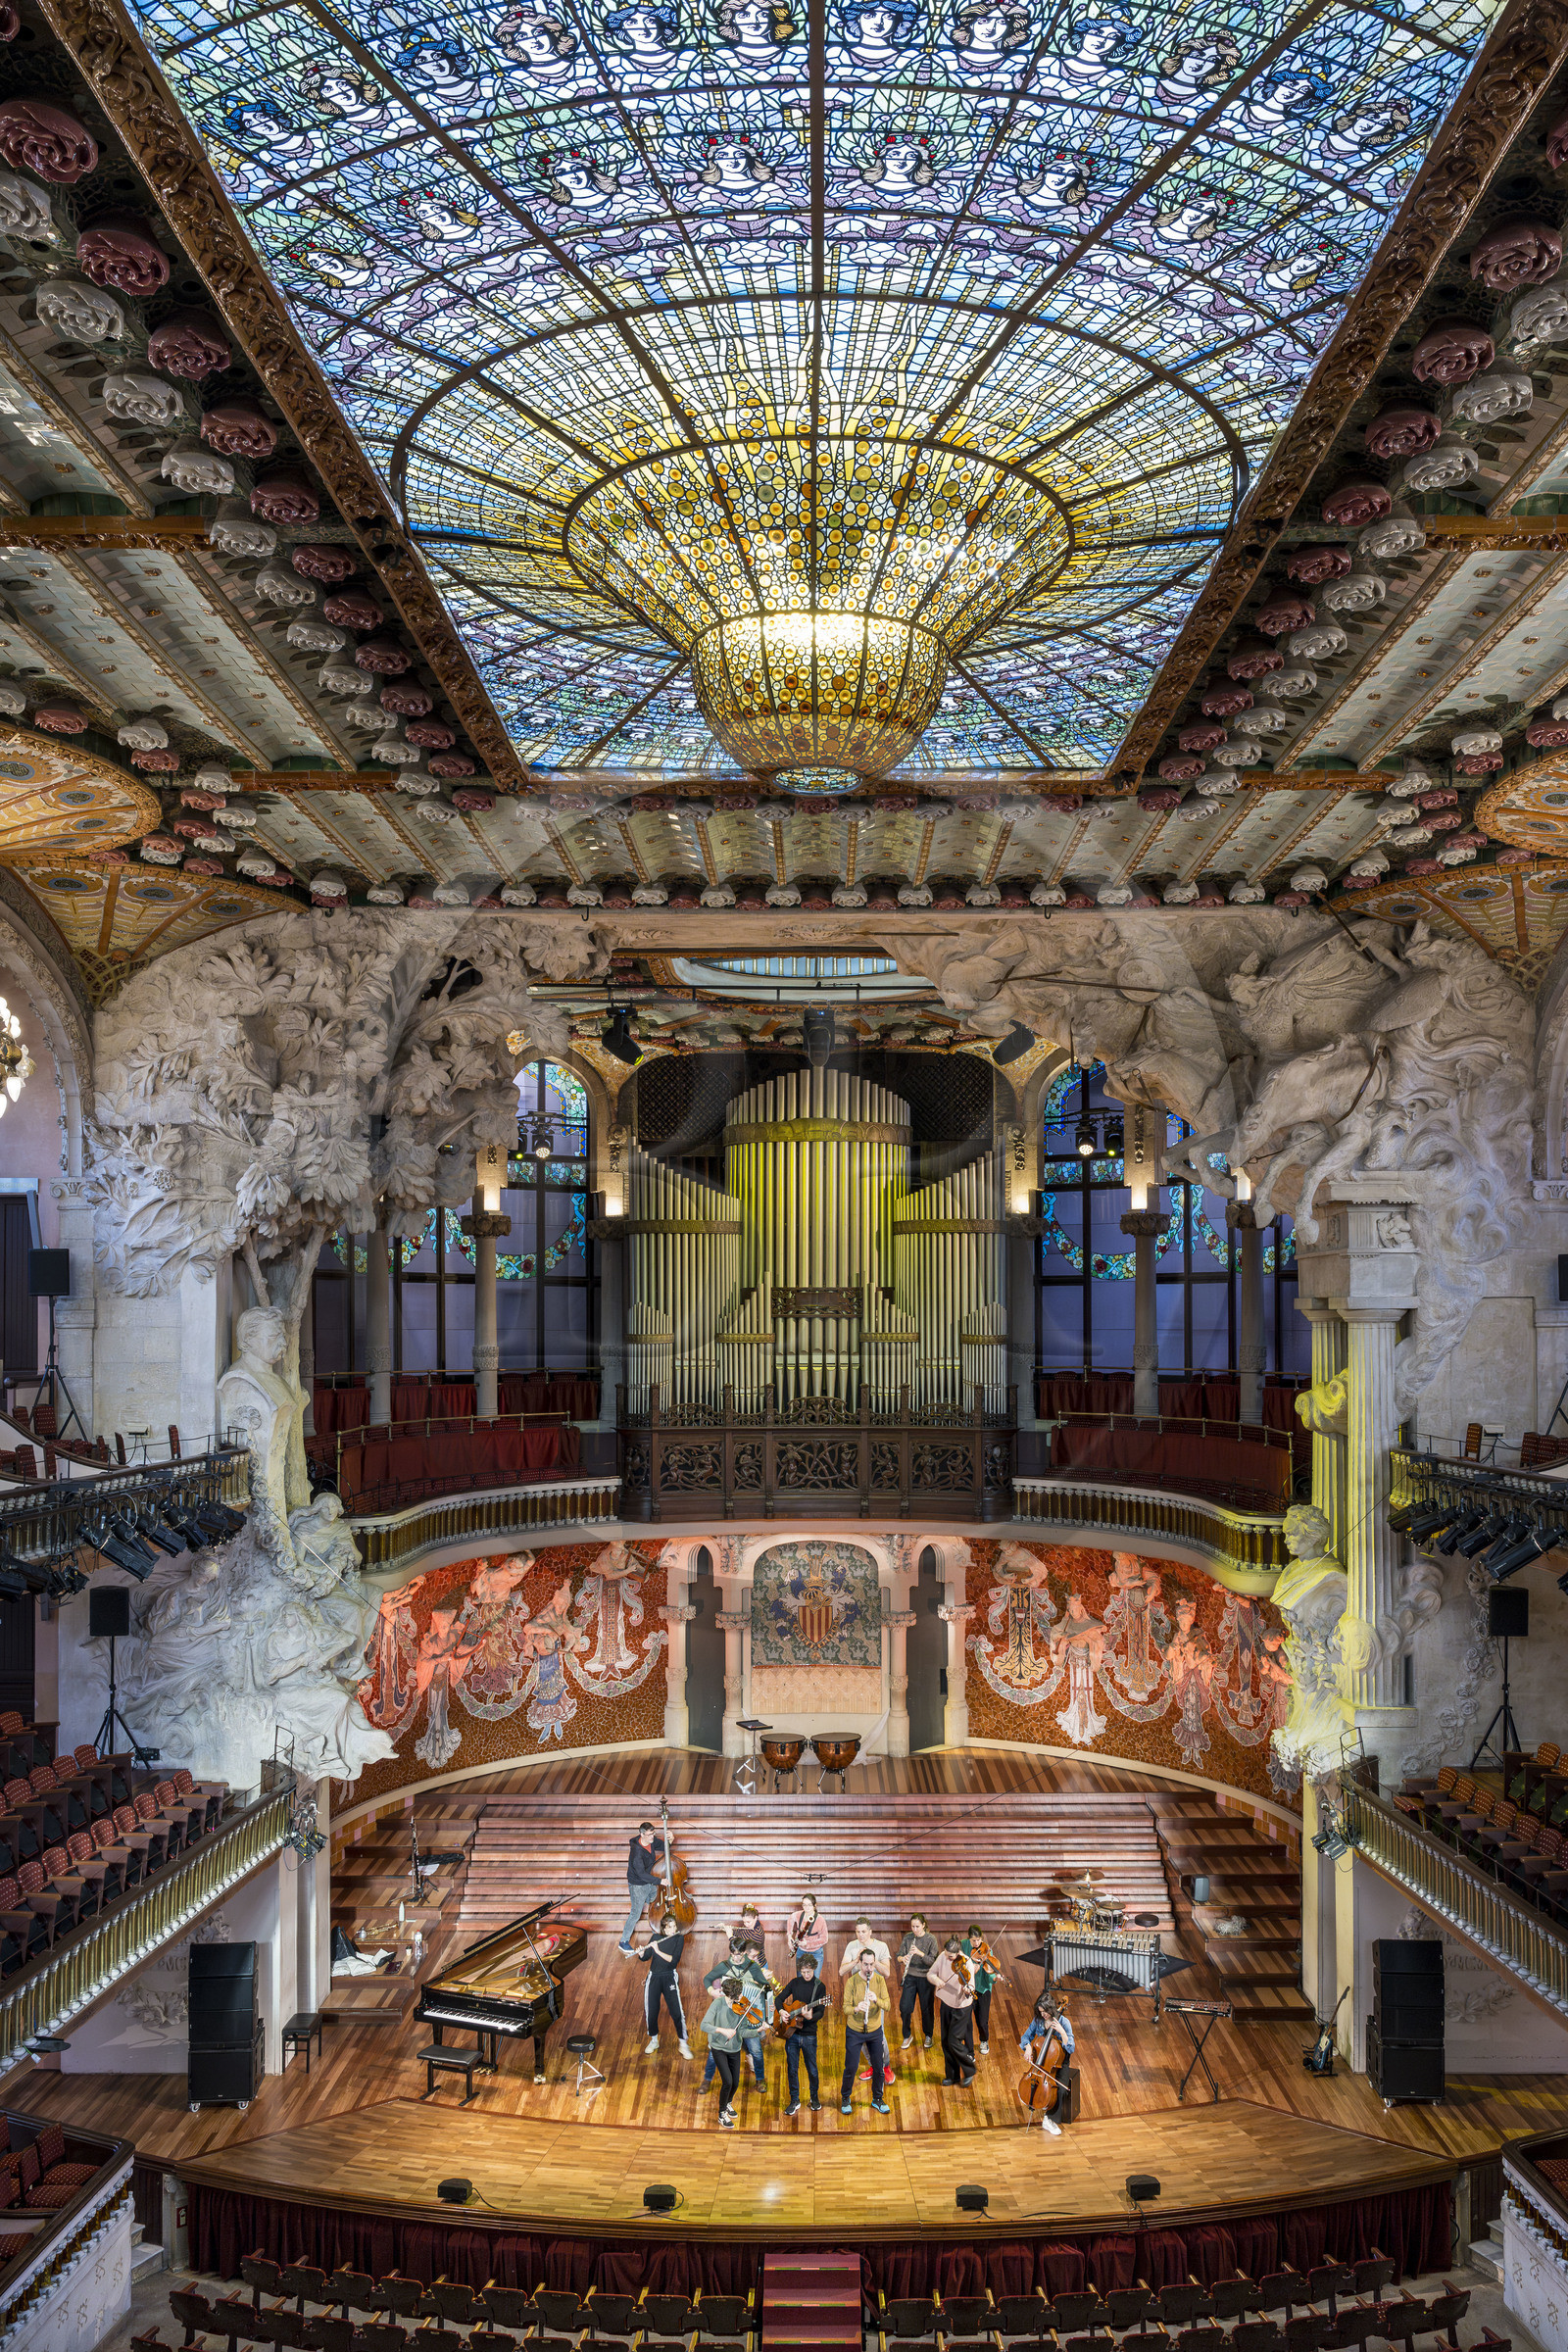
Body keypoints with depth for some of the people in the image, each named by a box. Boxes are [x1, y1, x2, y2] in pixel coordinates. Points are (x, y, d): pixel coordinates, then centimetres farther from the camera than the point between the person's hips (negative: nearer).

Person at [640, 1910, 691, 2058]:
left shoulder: (679, 1938, -6)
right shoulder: (655, 1938, 2)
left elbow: (675, 1960, -17)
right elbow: (646, 1957, 4)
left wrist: (658, 1951, -24)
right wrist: (641, 1952, -17)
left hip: (669, 1978, -2)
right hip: (653, 1977, 2)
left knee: (677, 2012, -9)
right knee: (651, 2011, 5)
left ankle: (683, 2044, 7)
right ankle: (654, 2041, 29)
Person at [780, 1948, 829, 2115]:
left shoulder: (819, 1987, -6)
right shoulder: (795, 1982, 3)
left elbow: (821, 2012, -11)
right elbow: (780, 1999, 10)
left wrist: (811, 2017, -32)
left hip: (809, 2034, -2)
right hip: (791, 2032, 2)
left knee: (812, 2069, 7)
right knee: (792, 2068, 7)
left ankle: (815, 2097, 29)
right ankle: (794, 2101, 22)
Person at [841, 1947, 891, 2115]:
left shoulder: (880, 1980, -8)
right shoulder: (852, 1981, -15)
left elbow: (887, 2006, -14)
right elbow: (846, 2008, -18)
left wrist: (876, 2000, -35)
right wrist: (856, 2008, -39)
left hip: (875, 2031, 2)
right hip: (854, 2031, -2)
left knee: (879, 2067, 9)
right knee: (851, 2067, 3)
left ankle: (877, 2099, 30)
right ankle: (845, 2099, 26)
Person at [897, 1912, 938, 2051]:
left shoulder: (931, 1939, -11)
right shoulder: (907, 1938, -2)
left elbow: (933, 1961, -16)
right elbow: (899, 1956, -1)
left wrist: (920, 1953, -30)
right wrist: (902, 1959, -24)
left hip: (925, 1978, -3)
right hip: (910, 1977, 3)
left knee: (927, 2008, 8)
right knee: (904, 2007, 0)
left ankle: (928, 2036, 31)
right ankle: (907, 2036, 21)